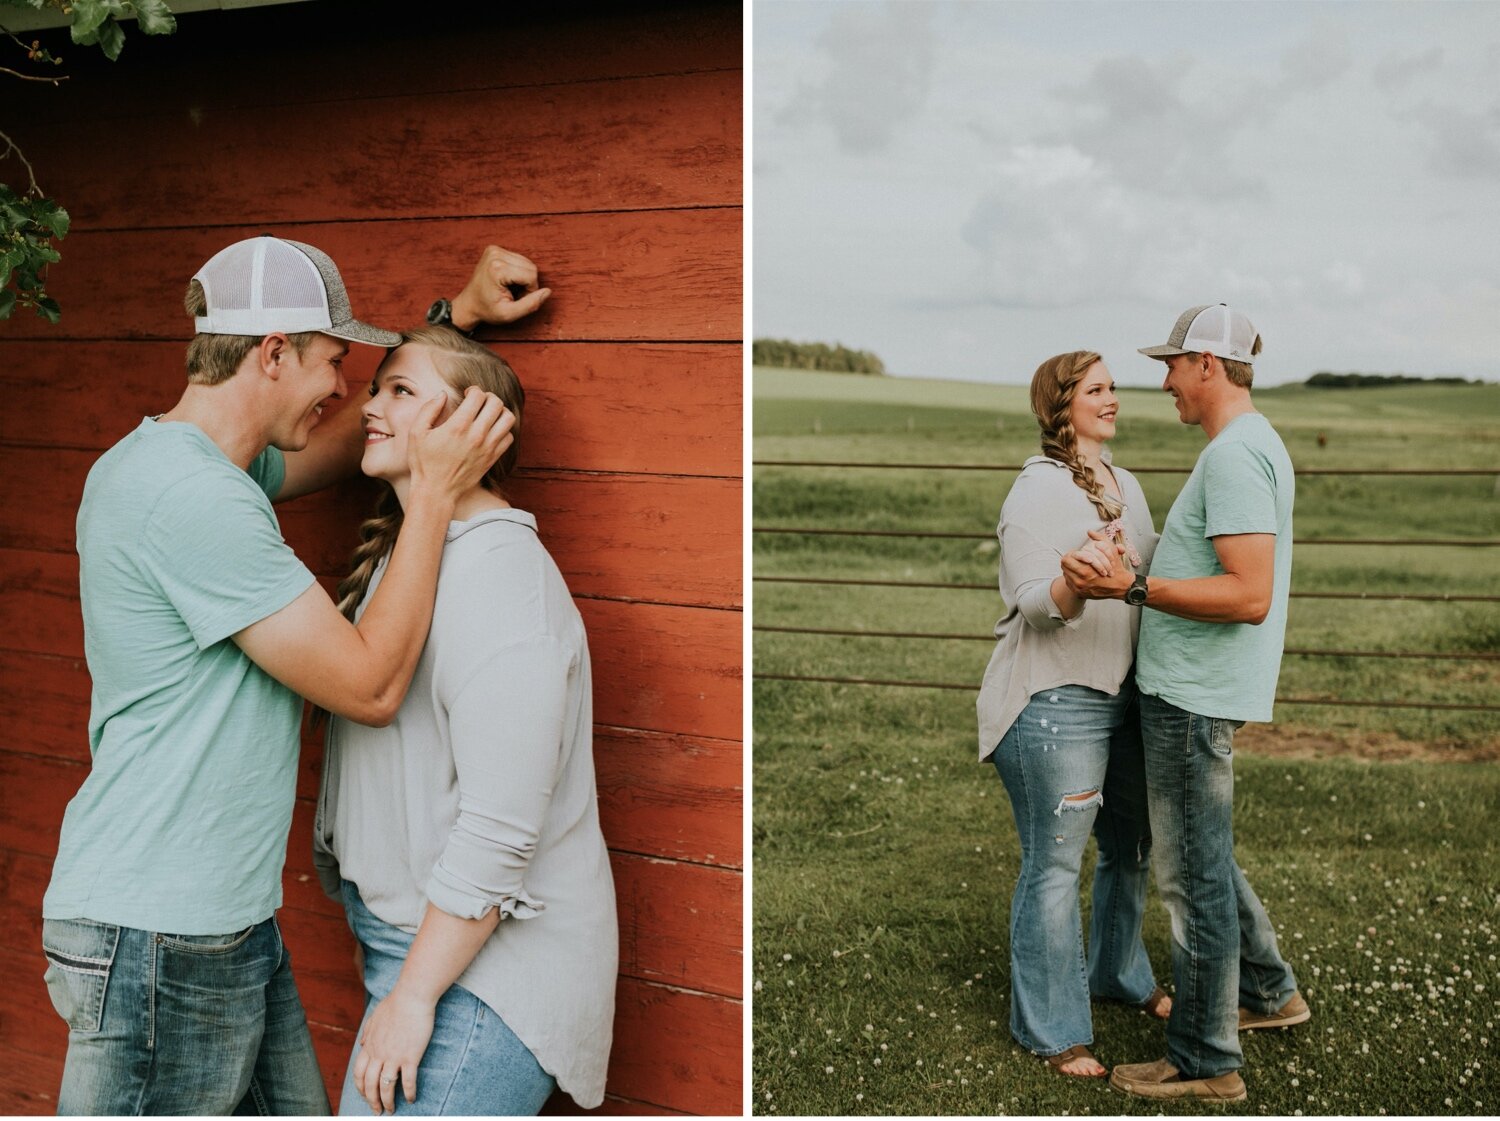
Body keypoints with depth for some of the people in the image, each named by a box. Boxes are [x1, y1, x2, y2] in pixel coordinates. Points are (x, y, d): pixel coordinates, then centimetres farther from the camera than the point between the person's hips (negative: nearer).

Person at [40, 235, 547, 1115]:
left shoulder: (200, 465, 11)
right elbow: (372, 686, -19)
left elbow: (349, 441, 30)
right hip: (157, 941, -10)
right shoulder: (191, 495, -21)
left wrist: (460, 314, 21)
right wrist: (437, 489, -13)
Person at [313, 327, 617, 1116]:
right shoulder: (397, 556, 12)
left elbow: (499, 833, -24)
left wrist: (413, 995, -19)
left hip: (481, 965, -9)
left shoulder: (500, 576, -20)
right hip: (408, 932, 9)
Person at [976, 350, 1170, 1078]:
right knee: (1054, 866, -2)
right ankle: (1050, 1029, 10)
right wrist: (1077, 584, -38)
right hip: (1055, 703, -8)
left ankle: (1118, 974, 41)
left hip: (1124, 694, 8)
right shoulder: (1037, 492, -12)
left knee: (1131, 847, 19)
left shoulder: (1126, 486, 13)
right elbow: (1034, 605, -20)